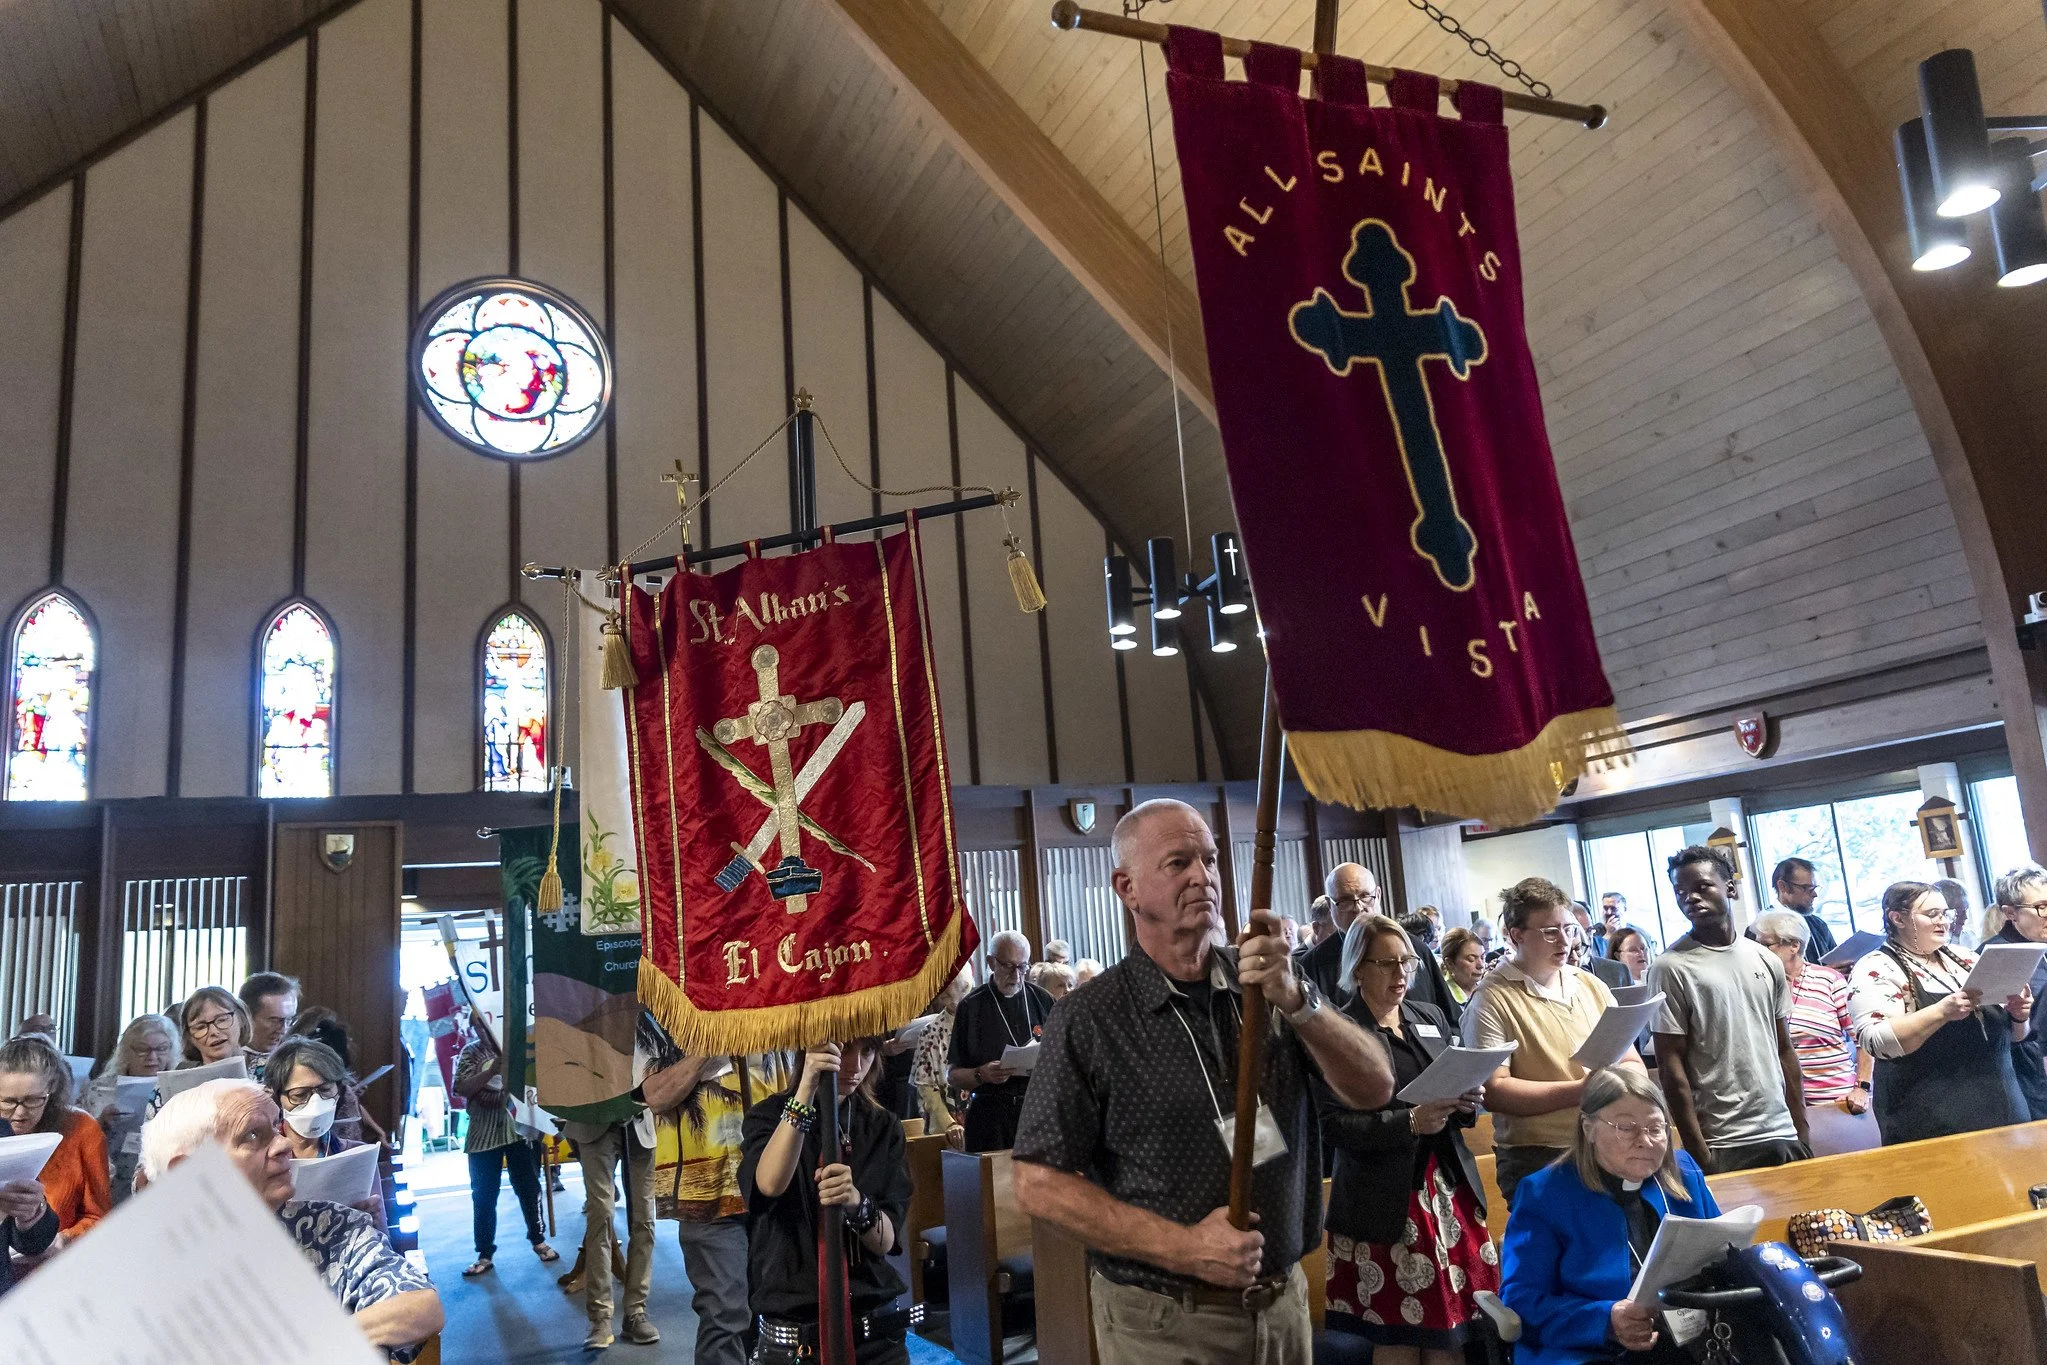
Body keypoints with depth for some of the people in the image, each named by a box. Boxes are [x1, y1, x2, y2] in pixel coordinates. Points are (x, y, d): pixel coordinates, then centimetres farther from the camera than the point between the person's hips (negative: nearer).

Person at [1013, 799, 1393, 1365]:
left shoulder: (1273, 981, -2)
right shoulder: (1088, 1020, -12)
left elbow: (1374, 1089, -10)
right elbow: (1039, 1185, -11)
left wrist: (1295, 1000, -26)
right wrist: (1184, 1248, -18)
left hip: (1283, 1302, 4)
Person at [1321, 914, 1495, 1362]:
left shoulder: (1431, 1018, 10)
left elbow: (1458, 1091, 17)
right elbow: (1332, 1126, -14)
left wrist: (1466, 1103, -6)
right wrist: (1409, 1123, -24)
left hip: (1448, 1188, 5)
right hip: (1385, 1203, -5)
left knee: (1450, 1325, 10)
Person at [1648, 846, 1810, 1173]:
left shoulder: (1767, 961, 9)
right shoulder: (1671, 967, -8)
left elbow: (1785, 1051, 14)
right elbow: (1671, 1067, -9)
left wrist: (1803, 1133, 10)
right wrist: (1698, 1154, -11)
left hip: (1783, 1136, 5)